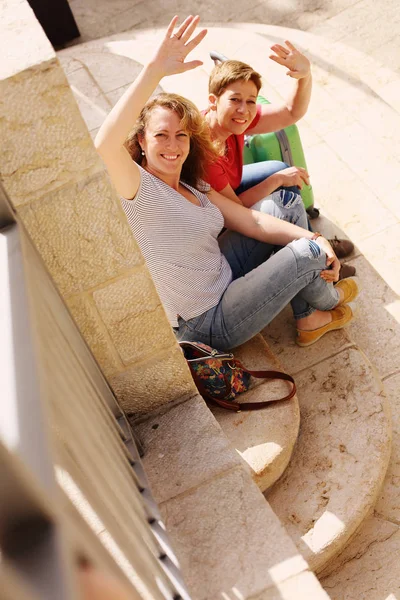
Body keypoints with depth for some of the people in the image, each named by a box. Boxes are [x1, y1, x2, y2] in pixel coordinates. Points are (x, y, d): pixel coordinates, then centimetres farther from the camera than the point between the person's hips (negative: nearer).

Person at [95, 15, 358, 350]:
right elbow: (105, 144, -42)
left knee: (288, 201, 6)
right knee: (307, 253, -13)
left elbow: (251, 220, 0)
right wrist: (155, 69, -47)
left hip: (222, 276, 9)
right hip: (206, 323, -9)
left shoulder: (193, 186, 5)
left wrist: (313, 238, -12)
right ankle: (329, 300, 27)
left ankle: (310, 320, 11)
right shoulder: (138, 187, -20)